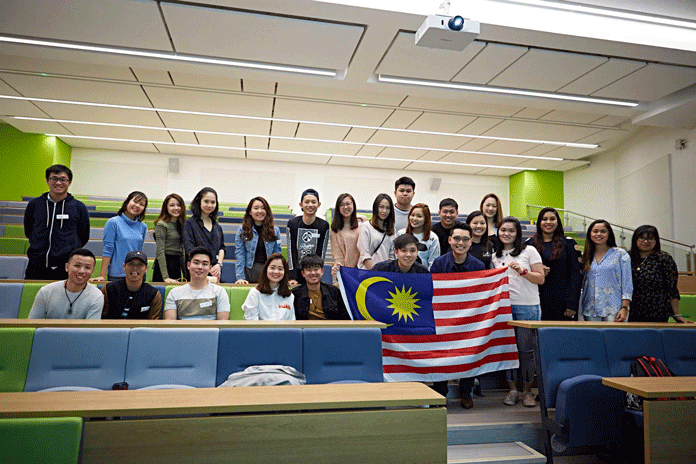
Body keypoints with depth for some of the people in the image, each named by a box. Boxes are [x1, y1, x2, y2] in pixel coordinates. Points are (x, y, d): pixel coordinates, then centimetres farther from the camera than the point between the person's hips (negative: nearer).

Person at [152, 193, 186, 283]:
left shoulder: (180, 224, 13)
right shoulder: (161, 225, -8)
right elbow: (160, 252, -15)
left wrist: (185, 275, 14)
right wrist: (165, 277, -23)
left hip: (177, 265, 7)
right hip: (164, 264, -7)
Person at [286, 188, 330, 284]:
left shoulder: (324, 225, -2)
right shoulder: (292, 223, -2)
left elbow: (321, 254, -3)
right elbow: (291, 252, -5)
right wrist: (292, 277, -12)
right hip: (296, 271, 0)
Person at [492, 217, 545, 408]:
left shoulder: (529, 251, 2)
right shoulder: (495, 255, 13)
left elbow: (540, 279, -2)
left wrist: (522, 271, -15)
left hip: (527, 306, -3)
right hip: (503, 305, 3)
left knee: (526, 349, 0)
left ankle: (527, 390, 14)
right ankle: (512, 389, 15)